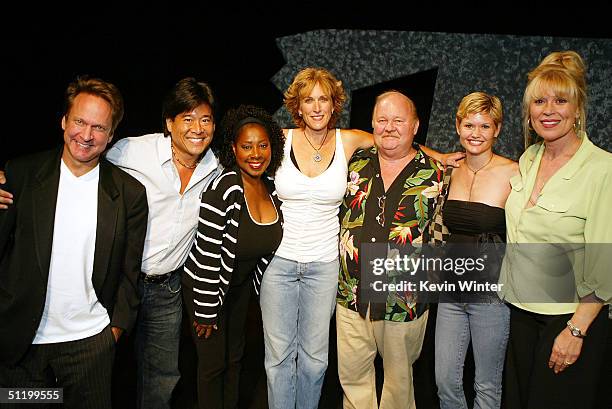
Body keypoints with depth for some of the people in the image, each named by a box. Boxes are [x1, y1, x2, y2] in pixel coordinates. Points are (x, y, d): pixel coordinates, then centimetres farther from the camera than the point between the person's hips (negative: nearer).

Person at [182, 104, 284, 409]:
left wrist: (256, 283, 12)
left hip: (242, 284, 7)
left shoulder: (271, 187, -6)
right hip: (206, 286, -6)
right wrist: (206, 311, -19)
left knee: (235, 357, 23)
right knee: (213, 363, 9)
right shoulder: (224, 188, -28)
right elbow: (207, 255, -25)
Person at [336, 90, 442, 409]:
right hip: (352, 294, 2)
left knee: (398, 375, 19)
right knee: (352, 373, 14)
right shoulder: (357, 164, 2)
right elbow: (340, 213, 13)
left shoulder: (433, 174, -5)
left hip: (403, 297, -2)